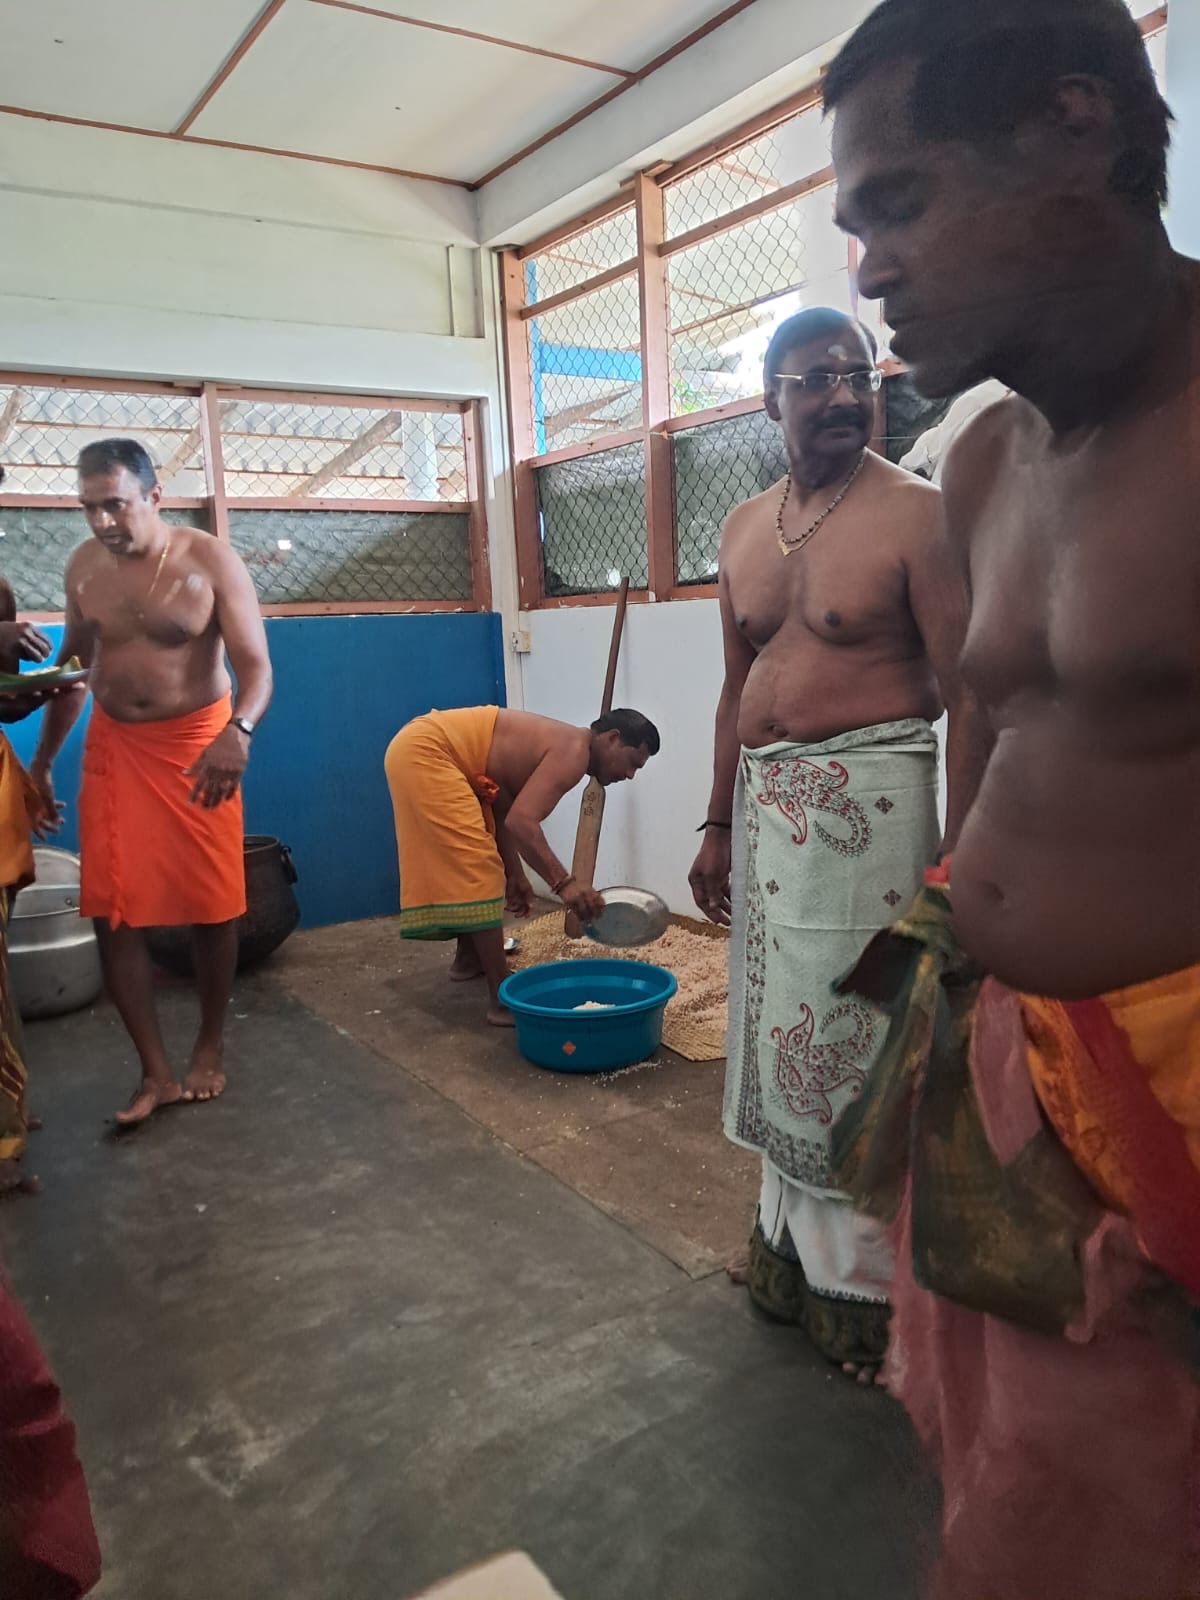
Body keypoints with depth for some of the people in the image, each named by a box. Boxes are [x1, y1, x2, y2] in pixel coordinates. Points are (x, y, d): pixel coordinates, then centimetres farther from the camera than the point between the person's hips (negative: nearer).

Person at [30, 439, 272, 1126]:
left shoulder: (210, 561, -13)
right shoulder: (84, 566, 1)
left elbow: (256, 664, -19)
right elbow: (73, 663, 14)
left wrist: (237, 732, -41)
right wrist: (42, 759, 16)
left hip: (196, 744, -4)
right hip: (113, 747, 4)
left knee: (211, 905, 4)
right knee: (114, 911, -1)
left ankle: (210, 1049, 24)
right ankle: (157, 1072, 8)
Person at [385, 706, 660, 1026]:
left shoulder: (560, 746, 14)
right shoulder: (573, 752, -15)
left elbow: (503, 810, 17)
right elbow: (521, 821, -28)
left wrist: (515, 875, 17)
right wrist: (563, 882, -34)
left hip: (421, 750, 11)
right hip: (424, 752, -11)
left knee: (470, 864, 23)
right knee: (478, 872, -11)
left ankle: (469, 958, 38)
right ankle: (502, 999, -9)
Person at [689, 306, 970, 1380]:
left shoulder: (915, 513, -9)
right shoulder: (744, 527, 11)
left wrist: (958, 859, -19)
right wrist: (720, 826, 13)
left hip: (865, 801, -6)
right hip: (765, 803, 7)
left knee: (857, 1035, 1)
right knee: (785, 1028, 15)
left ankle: (865, 1281, 21)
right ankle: (792, 1247, 34)